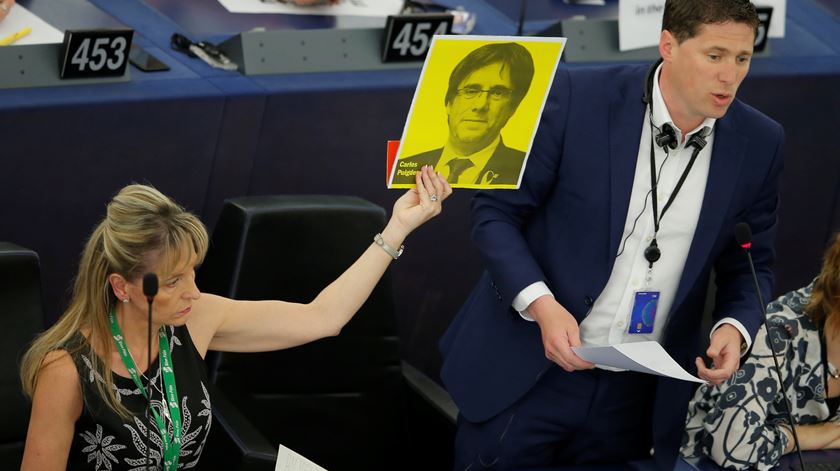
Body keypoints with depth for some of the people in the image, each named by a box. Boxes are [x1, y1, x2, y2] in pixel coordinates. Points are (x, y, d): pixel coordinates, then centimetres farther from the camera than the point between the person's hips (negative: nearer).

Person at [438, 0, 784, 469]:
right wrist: (540, 303, -21)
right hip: (527, 373, -2)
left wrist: (734, 328, -13)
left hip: (640, 395, 2)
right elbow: (495, 211, -6)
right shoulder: (576, 99, -13)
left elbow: (749, 266, 8)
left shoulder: (759, 144, -5)